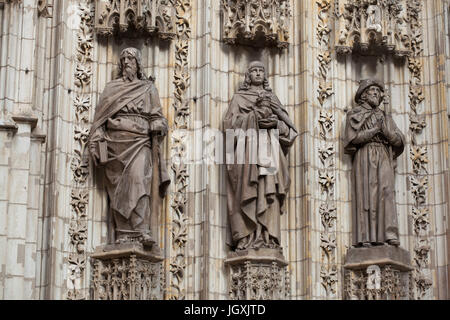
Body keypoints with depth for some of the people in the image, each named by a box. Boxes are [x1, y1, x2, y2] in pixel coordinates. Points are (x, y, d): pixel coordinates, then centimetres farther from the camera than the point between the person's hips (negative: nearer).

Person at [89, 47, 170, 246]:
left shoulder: (148, 88, 20)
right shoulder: (112, 88, 21)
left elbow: (156, 116, 16)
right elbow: (100, 117, 15)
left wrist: (158, 126, -7)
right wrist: (95, 143, 4)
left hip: (139, 142, -2)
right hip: (115, 143, 2)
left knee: (139, 180, -22)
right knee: (118, 187, -7)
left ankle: (142, 230, -30)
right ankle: (123, 234, -9)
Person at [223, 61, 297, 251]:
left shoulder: (272, 98, 23)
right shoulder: (239, 97, 17)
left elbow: (289, 128, 17)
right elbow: (231, 122, 2)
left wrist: (275, 122, -4)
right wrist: (255, 114, -7)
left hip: (269, 147, 2)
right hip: (247, 146, -2)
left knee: (269, 191, -9)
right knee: (248, 191, -13)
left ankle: (268, 239, -14)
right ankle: (247, 238, -18)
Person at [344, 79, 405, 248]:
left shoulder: (386, 117, 25)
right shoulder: (355, 114, 13)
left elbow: (399, 140, 15)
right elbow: (352, 137, -3)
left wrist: (386, 131, -4)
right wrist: (375, 130, -4)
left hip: (384, 158, 3)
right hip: (365, 157, -3)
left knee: (386, 192, -13)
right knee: (366, 194, -13)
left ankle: (390, 234, -22)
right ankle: (365, 238, -19)